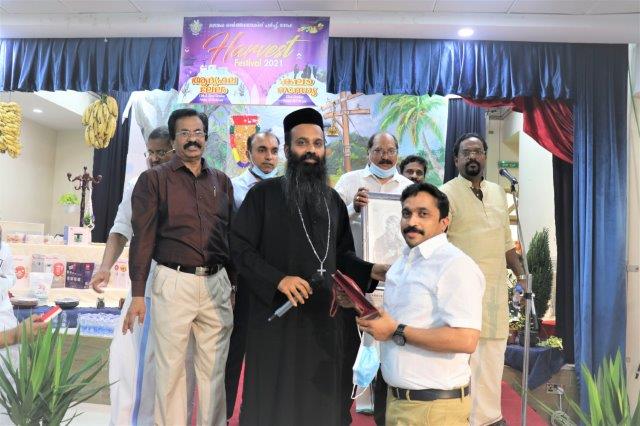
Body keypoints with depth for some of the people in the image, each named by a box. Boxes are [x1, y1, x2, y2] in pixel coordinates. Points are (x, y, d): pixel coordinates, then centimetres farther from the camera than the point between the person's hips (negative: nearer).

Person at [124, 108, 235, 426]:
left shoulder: (221, 181, 13)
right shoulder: (154, 179, 2)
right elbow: (143, 237, -2)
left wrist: (236, 283, 12)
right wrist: (137, 293, -7)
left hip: (217, 284, 3)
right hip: (174, 283, -3)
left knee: (214, 369, 8)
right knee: (170, 369, 5)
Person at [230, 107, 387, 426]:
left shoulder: (334, 200, 10)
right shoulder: (263, 193, -4)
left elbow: (341, 254, 14)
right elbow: (240, 248, -9)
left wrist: (369, 271, -3)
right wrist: (278, 279, -21)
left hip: (323, 316, 4)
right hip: (275, 314, -4)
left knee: (319, 398, 14)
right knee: (273, 399, 8)